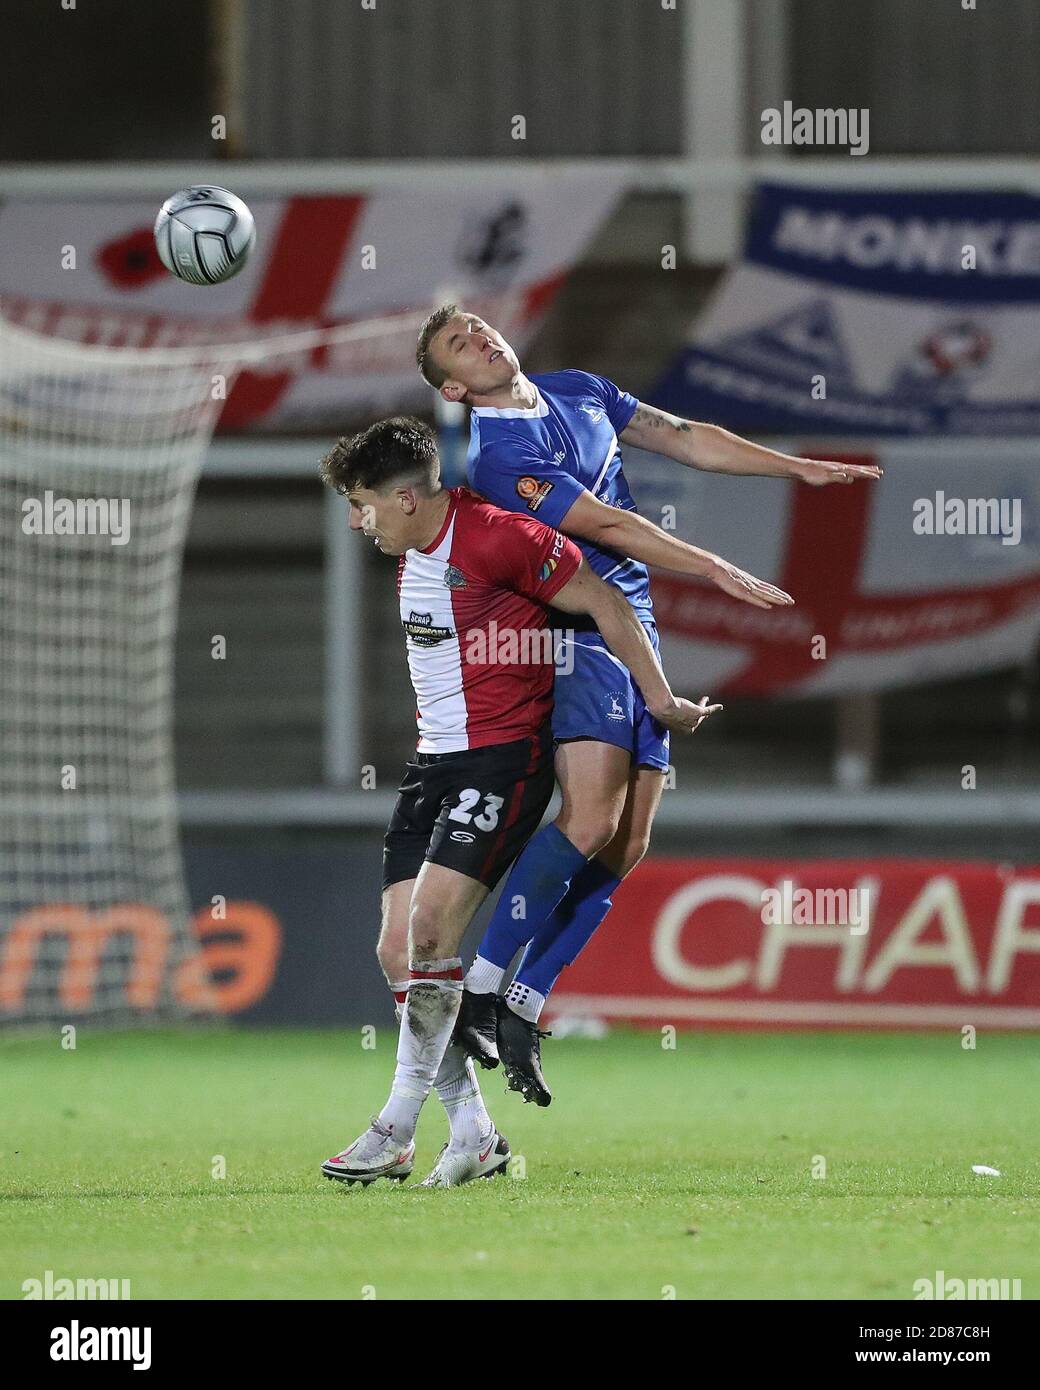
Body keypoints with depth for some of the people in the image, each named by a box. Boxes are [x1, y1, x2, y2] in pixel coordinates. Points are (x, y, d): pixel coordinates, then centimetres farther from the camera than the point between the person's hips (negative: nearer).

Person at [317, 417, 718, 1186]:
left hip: (505, 755, -9)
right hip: (435, 761, 9)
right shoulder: (410, 549, 11)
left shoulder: (498, 537, -16)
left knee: (430, 925, -21)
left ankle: (397, 1132, -15)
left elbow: (604, 603, -11)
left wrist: (661, 700, -8)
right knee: (399, 950, -2)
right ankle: (473, 1134, 5)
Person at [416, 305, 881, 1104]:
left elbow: (686, 439, 20)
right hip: (574, 635, -8)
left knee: (626, 846, -1)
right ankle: (481, 987, -18)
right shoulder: (498, 455, -12)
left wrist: (801, 469, 15)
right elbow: (608, 526, -16)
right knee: (591, 819, -25)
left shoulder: (579, 393, 15)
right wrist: (718, 571, -17)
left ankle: (523, 1010, 3)